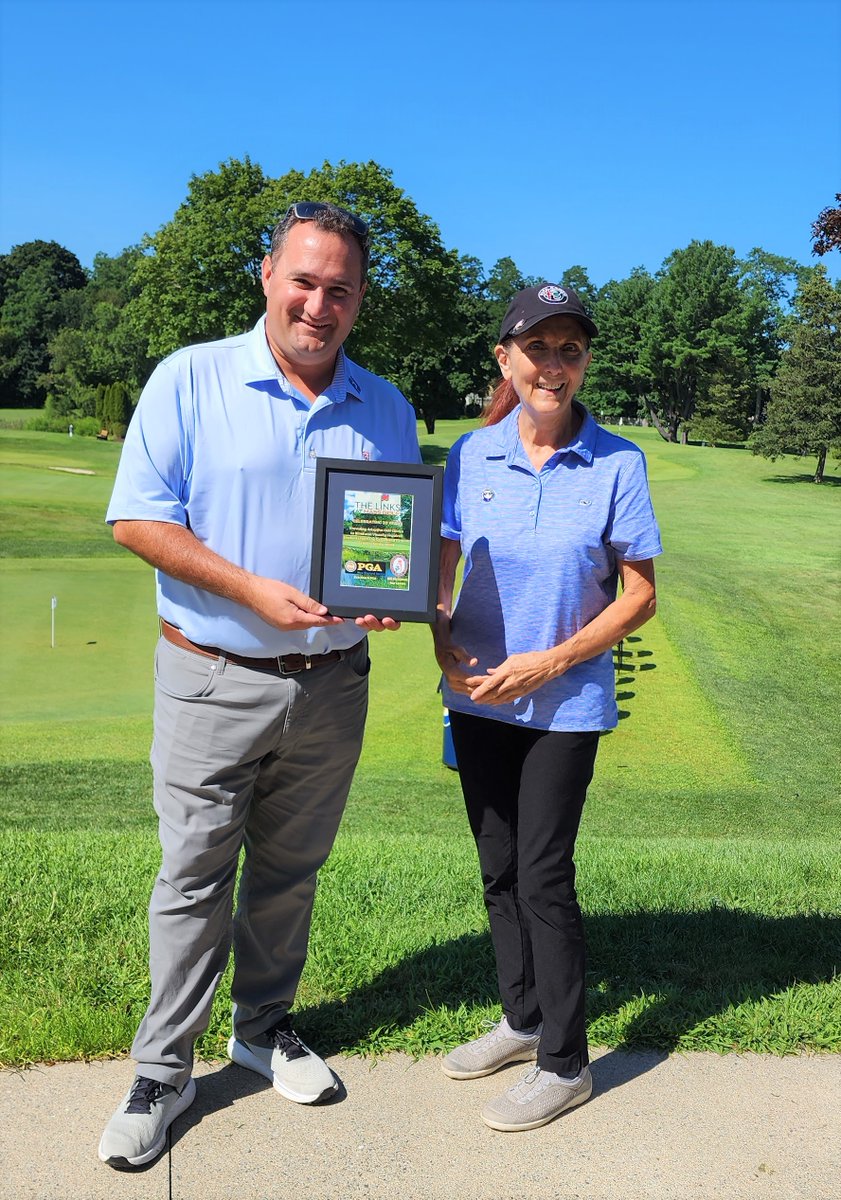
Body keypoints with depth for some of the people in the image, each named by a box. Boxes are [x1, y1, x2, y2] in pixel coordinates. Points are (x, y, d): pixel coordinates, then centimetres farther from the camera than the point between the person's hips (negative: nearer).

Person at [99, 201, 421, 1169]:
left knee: (290, 870, 17)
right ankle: (163, 1071, 22)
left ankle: (265, 1027, 37)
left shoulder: (385, 409, 7)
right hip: (215, 680, -3)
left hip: (332, 683, 4)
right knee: (193, 877, 5)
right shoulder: (191, 379, -5)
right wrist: (253, 591, -20)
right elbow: (137, 518, -10)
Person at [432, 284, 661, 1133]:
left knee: (543, 878, 1)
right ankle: (522, 1020, 37)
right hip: (478, 699, 4)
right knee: (498, 869, 15)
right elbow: (439, 569, 6)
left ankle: (564, 1063, 20)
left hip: (565, 705, -4)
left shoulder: (616, 464, -9)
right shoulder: (471, 456, -1)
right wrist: (443, 642, -12)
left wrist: (549, 661, -16)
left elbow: (639, 595, -7)